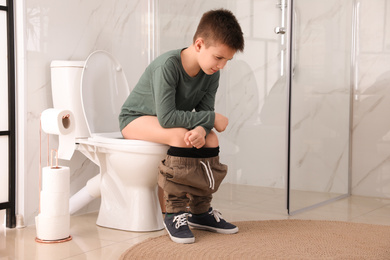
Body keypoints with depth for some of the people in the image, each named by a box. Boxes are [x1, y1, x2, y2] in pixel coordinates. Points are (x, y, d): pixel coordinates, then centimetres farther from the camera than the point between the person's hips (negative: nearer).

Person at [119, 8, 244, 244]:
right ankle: (175, 214, -23)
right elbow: (166, 117, -37)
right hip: (136, 119, -7)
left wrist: (201, 129, -35)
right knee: (181, 135, -33)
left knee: (211, 139, -13)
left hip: (166, 121, 7)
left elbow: (204, 111, -10)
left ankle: (200, 211, 0)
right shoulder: (168, 65, -32)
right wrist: (212, 119, -31)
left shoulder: (211, 74, -10)